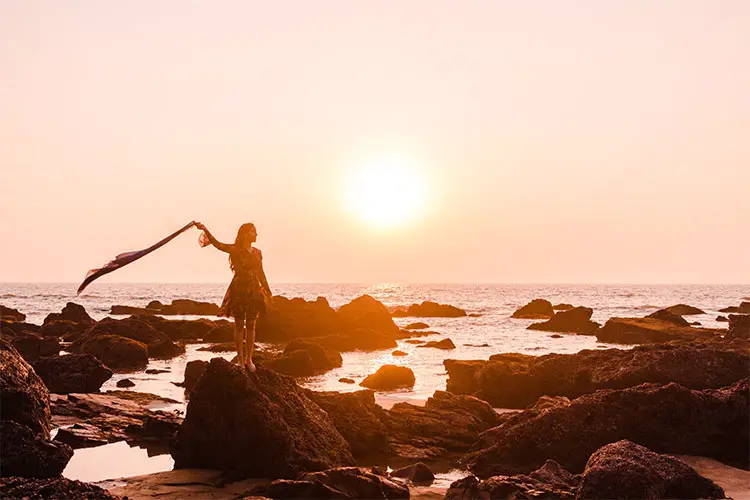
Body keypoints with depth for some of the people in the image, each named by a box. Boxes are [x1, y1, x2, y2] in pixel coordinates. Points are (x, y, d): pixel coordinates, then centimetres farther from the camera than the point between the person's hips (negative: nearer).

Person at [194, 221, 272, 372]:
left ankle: (249, 358, 15)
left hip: (254, 291, 4)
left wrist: (268, 292, 19)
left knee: (251, 326, 6)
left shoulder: (257, 253, 11)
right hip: (239, 290, -4)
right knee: (239, 325, 1)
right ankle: (240, 359, 7)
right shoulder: (235, 250, -4)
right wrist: (205, 230, -33)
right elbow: (218, 244, -20)